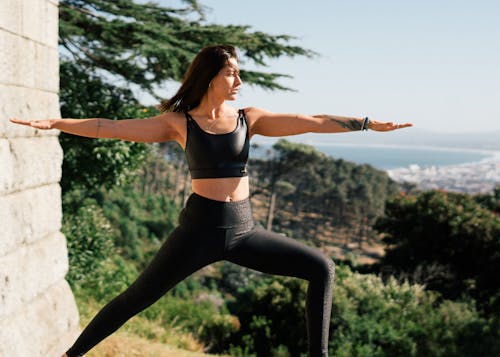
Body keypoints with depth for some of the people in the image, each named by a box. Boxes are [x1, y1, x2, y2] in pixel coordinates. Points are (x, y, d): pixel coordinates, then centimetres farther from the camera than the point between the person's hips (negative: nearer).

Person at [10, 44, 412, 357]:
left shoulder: (249, 118, 4)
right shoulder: (179, 122, -2)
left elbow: (311, 122, -2)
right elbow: (113, 127, -4)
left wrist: (369, 123, -8)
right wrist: (55, 123, -8)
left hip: (244, 231, 4)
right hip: (199, 228, -3)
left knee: (321, 268, 0)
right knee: (137, 297, 2)